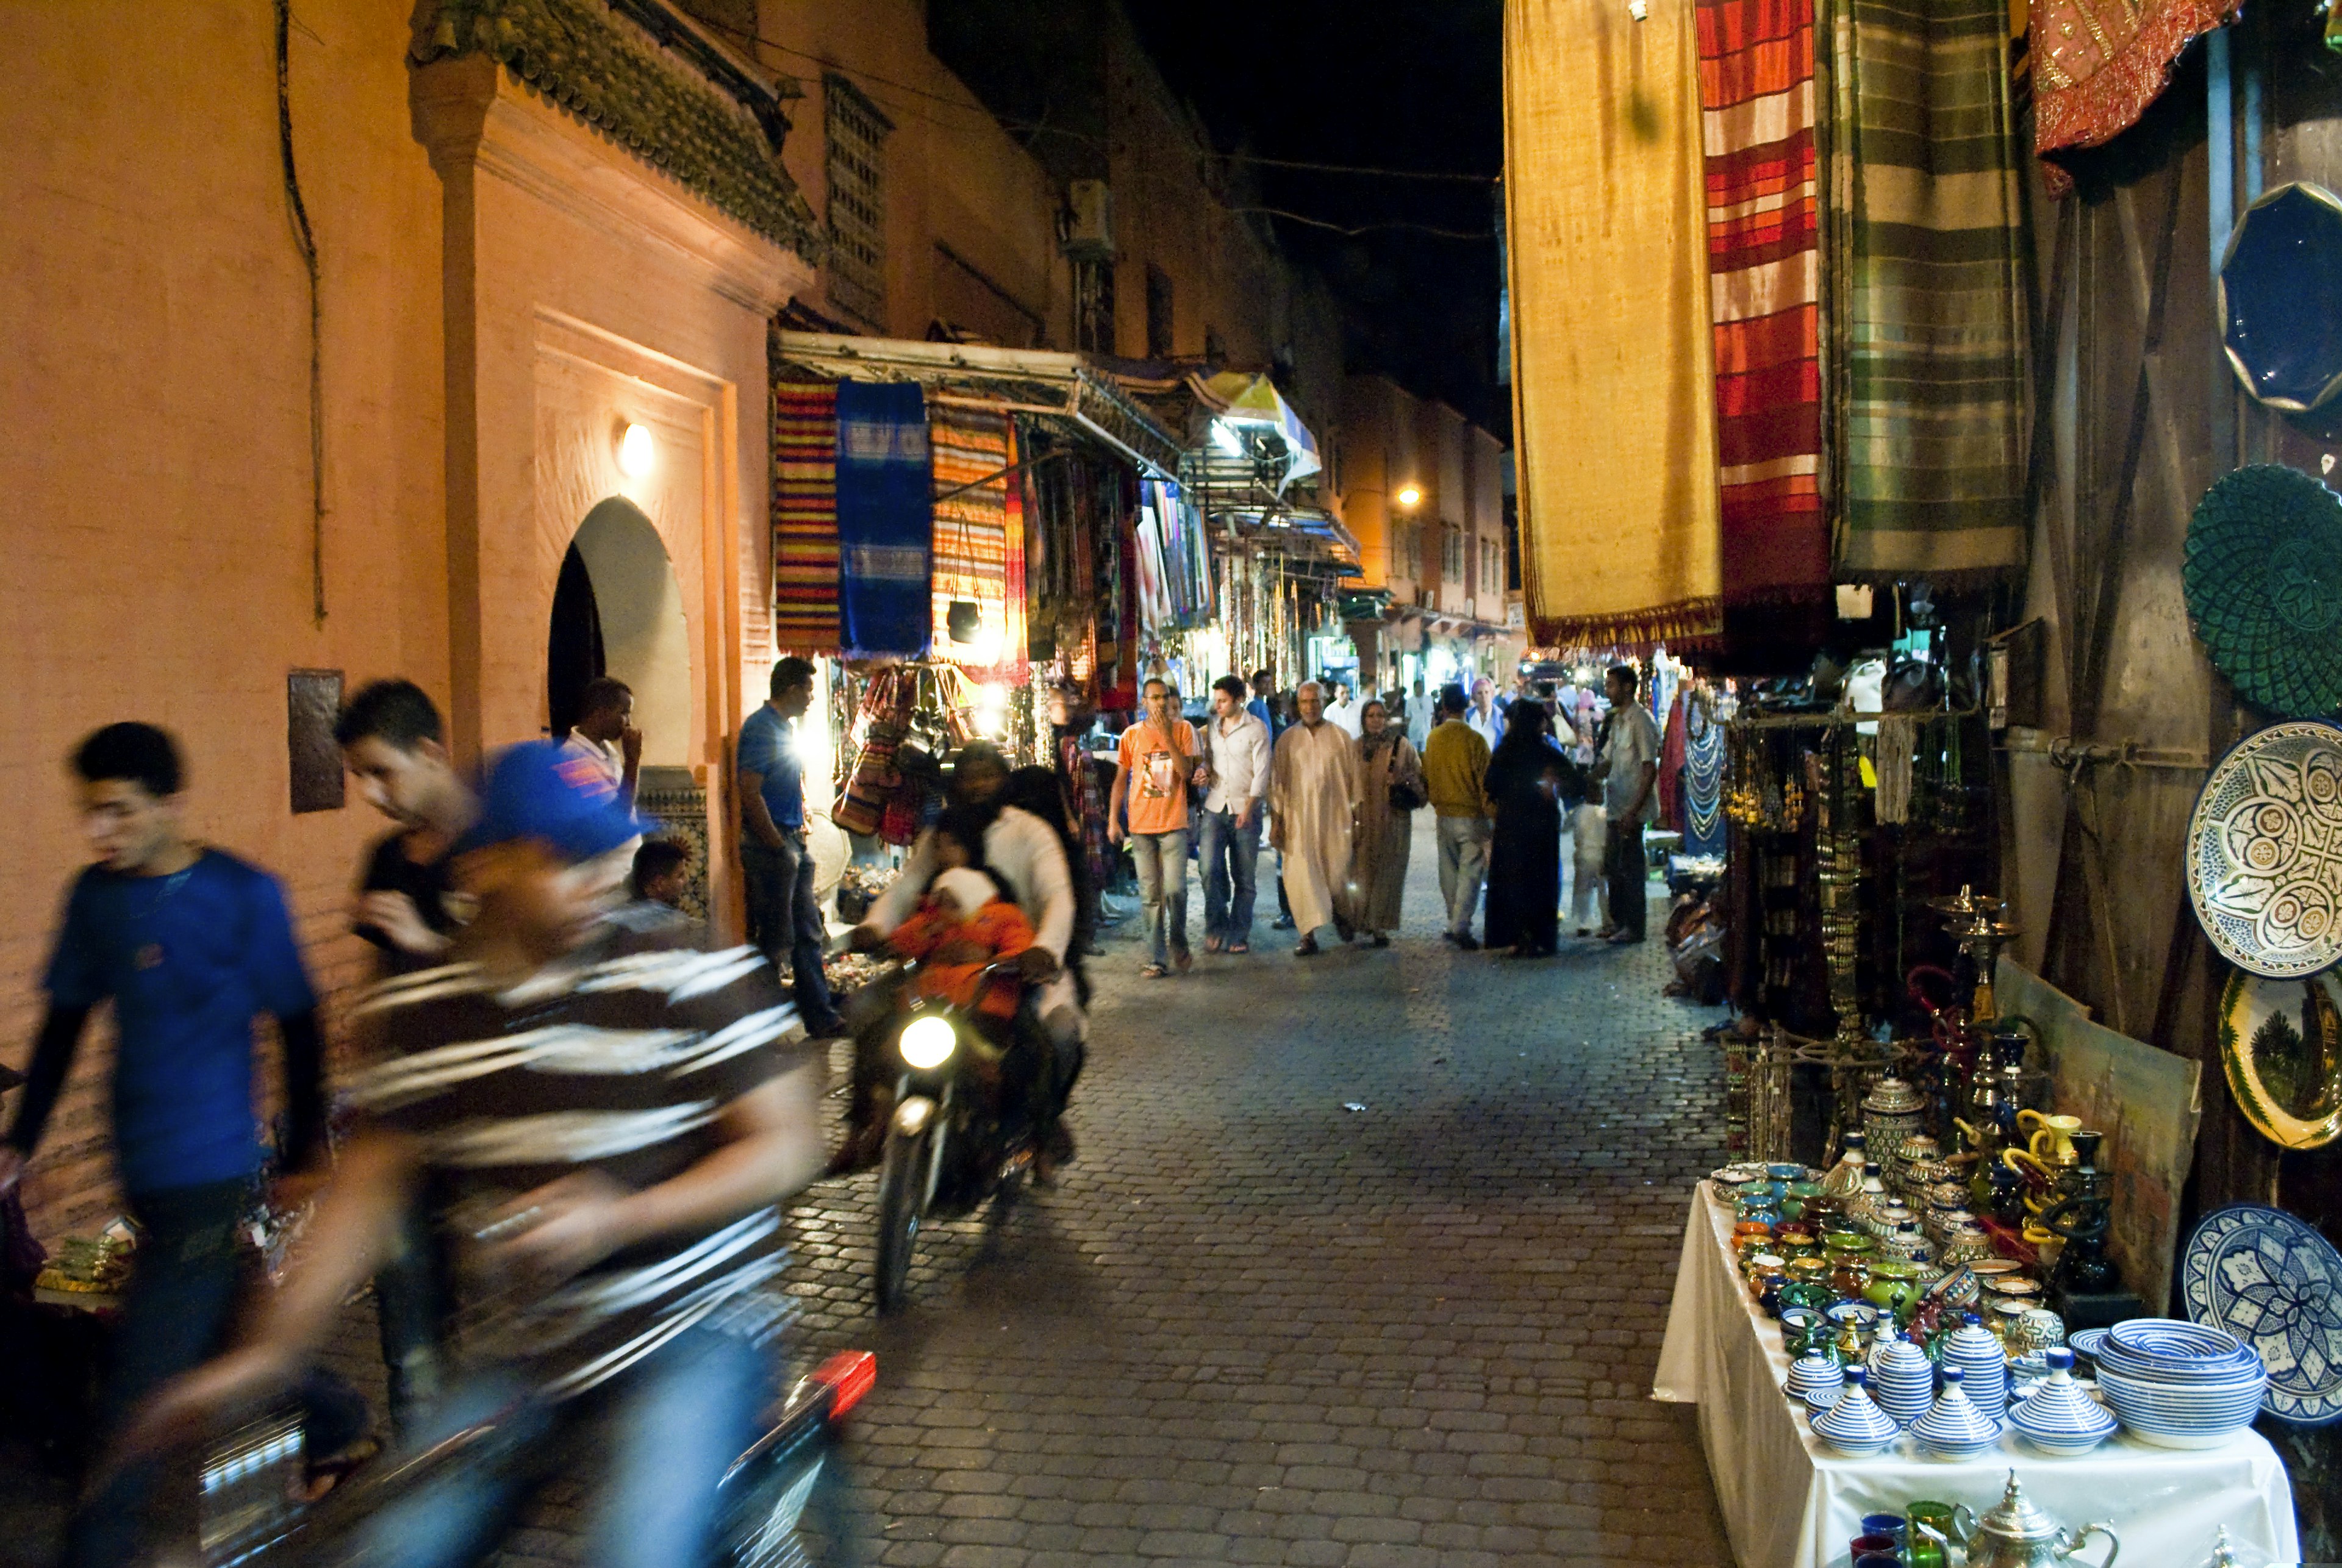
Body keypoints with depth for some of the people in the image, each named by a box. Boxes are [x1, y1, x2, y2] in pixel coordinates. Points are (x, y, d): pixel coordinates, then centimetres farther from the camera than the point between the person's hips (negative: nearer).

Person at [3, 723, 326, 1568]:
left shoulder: (244, 895, -13)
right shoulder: (95, 894, 1)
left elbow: (297, 1026, -6)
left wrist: (301, 1154, -2)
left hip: (207, 1173, -6)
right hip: (144, 1171, 6)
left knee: (136, 1393, -4)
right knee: (231, 1327, 22)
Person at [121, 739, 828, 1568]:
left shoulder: (688, 980, -13)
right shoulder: (418, 1012, 1)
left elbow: (787, 1146, -12)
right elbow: (370, 1182, 10)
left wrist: (617, 1219, -24)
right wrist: (268, 1350, 6)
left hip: (686, 1327, -4)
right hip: (518, 1355, 5)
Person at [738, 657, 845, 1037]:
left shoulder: (787, 727, 16)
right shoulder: (761, 729, -14)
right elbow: (750, 794, -21)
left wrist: (802, 831, 15)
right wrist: (779, 846, -18)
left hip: (796, 843, 10)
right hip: (772, 845, -10)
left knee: (809, 934, 12)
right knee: (775, 938, -3)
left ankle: (821, 1016, 18)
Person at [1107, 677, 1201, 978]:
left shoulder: (1183, 729, 2)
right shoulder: (1132, 734, 5)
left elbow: (1186, 772, -9)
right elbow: (1121, 779, 10)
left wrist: (1167, 736, -14)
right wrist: (1113, 820, 5)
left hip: (1174, 823, -1)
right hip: (1140, 825, 2)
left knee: (1175, 889, -9)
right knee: (1150, 894, 3)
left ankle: (1178, 944, 15)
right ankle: (1159, 958, 10)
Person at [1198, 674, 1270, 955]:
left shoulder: (1256, 729, -4)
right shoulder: (1211, 727, 10)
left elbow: (1261, 773, -8)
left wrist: (1248, 809, -18)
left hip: (1246, 811, -3)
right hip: (1215, 807, 3)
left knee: (1245, 877, 3)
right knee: (1211, 870, -9)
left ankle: (1239, 935, 13)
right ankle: (1216, 928, 4)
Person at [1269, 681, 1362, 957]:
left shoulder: (1340, 737, 5)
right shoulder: (1287, 740, 6)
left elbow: (1354, 779, 7)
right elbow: (1276, 782, 7)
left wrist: (1356, 820, 4)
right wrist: (1275, 820, 2)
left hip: (1335, 818, 0)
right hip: (1299, 820, 0)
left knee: (1337, 873, 3)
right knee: (1301, 875, -7)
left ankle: (1341, 914, 34)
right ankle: (1309, 936, -4)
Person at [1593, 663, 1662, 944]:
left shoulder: (1640, 721, -13)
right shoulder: (1617, 720, 16)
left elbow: (1650, 769, -17)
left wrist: (1634, 811, -20)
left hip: (1631, 810, -9)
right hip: (1616, 808, 9)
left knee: (1630, 868, -3)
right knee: (1613, 867, 14)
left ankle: (1634, 928, 5)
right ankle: (1619, 921, 25)